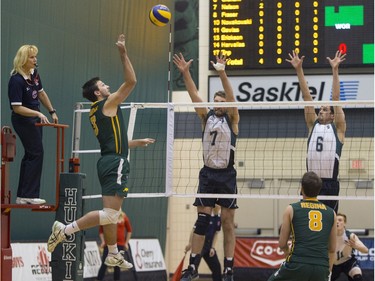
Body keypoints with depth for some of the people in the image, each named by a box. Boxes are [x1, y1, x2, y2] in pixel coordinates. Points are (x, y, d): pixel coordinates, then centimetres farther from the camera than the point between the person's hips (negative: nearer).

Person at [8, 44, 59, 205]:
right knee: (36, 154, -10)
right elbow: (17, 108, -24)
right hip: (23, 121, -9)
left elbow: (41, 93, 18)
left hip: (35, 119, 9)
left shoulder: (34, 73, 2)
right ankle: (29, 195, -6)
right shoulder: (16, 80, -23)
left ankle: (22, 196, 15)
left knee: (31, 155, 10)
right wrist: (38, 114, -29)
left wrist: (52, 112, 20)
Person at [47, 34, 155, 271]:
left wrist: (138, 142, 35)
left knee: (112, 213, 14)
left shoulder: (97, 112, 18)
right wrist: (124, 53, -9)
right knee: (110, 214, -15)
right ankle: (65, 230, -19)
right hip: (115, 163, -10)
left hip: (109, 161, 10)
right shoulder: (107, 104, -7)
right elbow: (131, 81, -12)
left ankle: (114, 255, 20)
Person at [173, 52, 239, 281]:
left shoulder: (232, 119, 0)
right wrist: (185, 73, -12)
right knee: (201, 221, 1)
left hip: (227, 176, -3)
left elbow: (231, 98, -16)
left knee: (228, 224, 0)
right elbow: (194, 95, 0)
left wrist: (222, 74, -30)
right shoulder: (207, 116, 9)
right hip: (208, 174, 3)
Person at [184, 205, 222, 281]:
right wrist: (190, 244, -13)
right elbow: (194, 229, -13)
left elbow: (215, 234, 8)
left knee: (216, 266, 8)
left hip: (209, 244, 7)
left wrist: (212, 248, 1)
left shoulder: (219, 218, 2)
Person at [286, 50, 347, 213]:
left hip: (330, 185, -3)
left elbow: (336, 98, 1)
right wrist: (299, 70, 9)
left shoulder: (337, 128, 7)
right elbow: (306, 97, 12)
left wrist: (335, 70, -4)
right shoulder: (313, 125, 16)